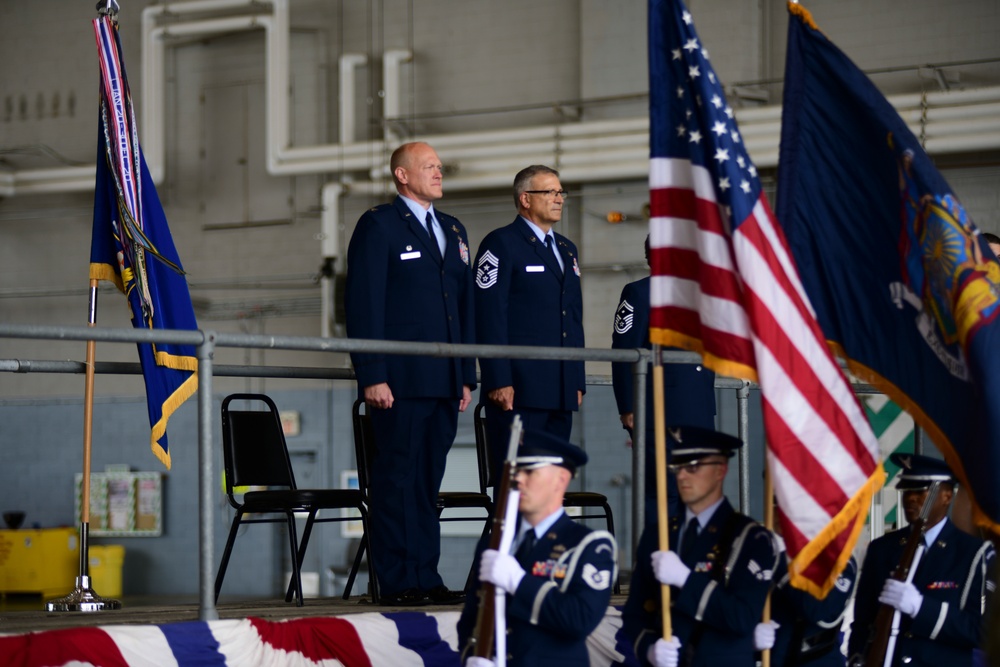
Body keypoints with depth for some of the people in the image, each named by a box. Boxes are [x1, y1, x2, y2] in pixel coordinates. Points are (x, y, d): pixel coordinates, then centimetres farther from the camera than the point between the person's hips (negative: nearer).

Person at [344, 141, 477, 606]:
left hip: (443, 383, 7)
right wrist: (372, 376, -15)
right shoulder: (378, 226, -1)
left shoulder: (453, 231, 20)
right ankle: (397, 581, -3)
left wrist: (467, 376, 15)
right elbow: (363, 305, -8)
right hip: (399, 382, -7)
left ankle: (426, 577, 12)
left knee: (429, 480, 8)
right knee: (398, 477, -6)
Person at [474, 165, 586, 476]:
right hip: (518, 390, -7)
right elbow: (489, 316, -10)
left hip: (561, 392, 7)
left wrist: (578, 381, 15)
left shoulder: (567, 249, 21)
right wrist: (499, 381, -17)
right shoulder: (501, 244, -3)